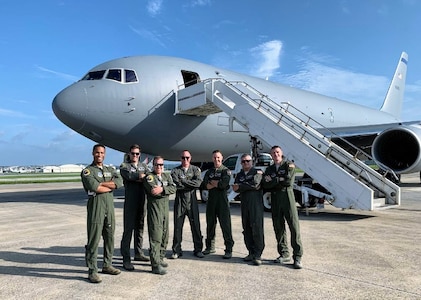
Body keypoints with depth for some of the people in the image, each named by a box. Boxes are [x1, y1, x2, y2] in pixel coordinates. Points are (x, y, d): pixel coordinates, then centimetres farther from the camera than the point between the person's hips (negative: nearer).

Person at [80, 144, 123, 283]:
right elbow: (94, 187, -18)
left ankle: (107, 265, 25)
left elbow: (119, 182, -3)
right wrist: (110, 186, -6)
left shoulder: (110, 170, 16)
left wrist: (101, 184, -11)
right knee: (94, 239, -5)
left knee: (110, 237, 12)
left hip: (110, 205, 6)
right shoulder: (87, 171, 0)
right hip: (95, 205, -6)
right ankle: (92, 271, 1)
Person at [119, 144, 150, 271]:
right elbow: (129, 176, -18)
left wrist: (138, 178, -16)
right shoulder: (124, 166, 3)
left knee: (140, 227, 13)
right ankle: (126, 258, -3)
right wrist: (143, 176, -8)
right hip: (130, 201, -5)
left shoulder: (143, 166, 17)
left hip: (142, 200, 5)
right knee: (128, 229, -7)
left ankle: (138, 253, 25)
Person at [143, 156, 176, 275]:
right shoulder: (149, 176, -1)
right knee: (155, 236, -9)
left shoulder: (167, 176, 16)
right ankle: (156, 265, -8)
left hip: (166, 207, 7)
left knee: (164, 235, 12)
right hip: (154, 206, -6)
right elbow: (153, 191, -17)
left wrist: (162, 189, -16)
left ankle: (160, 258, 26)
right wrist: (167, 191, -8)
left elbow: (173, 188, -1)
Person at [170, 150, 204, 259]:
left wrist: (183, 181, -12)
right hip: (179, 200, 0)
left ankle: (198, 249, 16)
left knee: (196, 225, 4)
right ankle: (176, 250, 14)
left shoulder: (196, 169, 7)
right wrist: (191, 185, -11)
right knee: (177, 226, 4)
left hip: (192, 201, 0)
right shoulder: (175, 170, 5)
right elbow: (177, 184, -12)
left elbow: (198, 182, -12)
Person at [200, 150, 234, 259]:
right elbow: (203, 185, -1)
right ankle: (210, 247, 26)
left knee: (225, 225, -5)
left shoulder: (226, 171, 0)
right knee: (210, 225, 13)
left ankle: (229, 250, 1)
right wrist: (217, 183, -10)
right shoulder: (209, 171, 15)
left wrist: (212, 182, -3)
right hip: (211, 201, 6)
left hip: (222, 200, -5)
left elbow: (224, 184, -17)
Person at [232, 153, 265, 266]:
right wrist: (250, 186, -13)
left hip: (256, 203, -5)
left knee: (257, 228, -9)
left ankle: (258, 255, -5)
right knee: (247, 230, 5)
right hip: (244, 204, 5)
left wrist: (240, 186, -5)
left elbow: (255, 184, -14)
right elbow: (236, 189, 3)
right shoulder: (239, 175, 18)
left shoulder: (257, 171, 3)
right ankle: (251, 253, 14)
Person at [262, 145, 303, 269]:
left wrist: (273, 181, -5)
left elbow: (289, 181, -12)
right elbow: (265, 185, 2)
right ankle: (284, 254, 16)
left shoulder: (289, 165, 3)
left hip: (287, 196, -4)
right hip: (275, 199, 5)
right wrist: (280, 181, -11)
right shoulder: (269, 169, 16)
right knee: (278, 227, 6)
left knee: (294, 226, -7)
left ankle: (297, 257, -3)